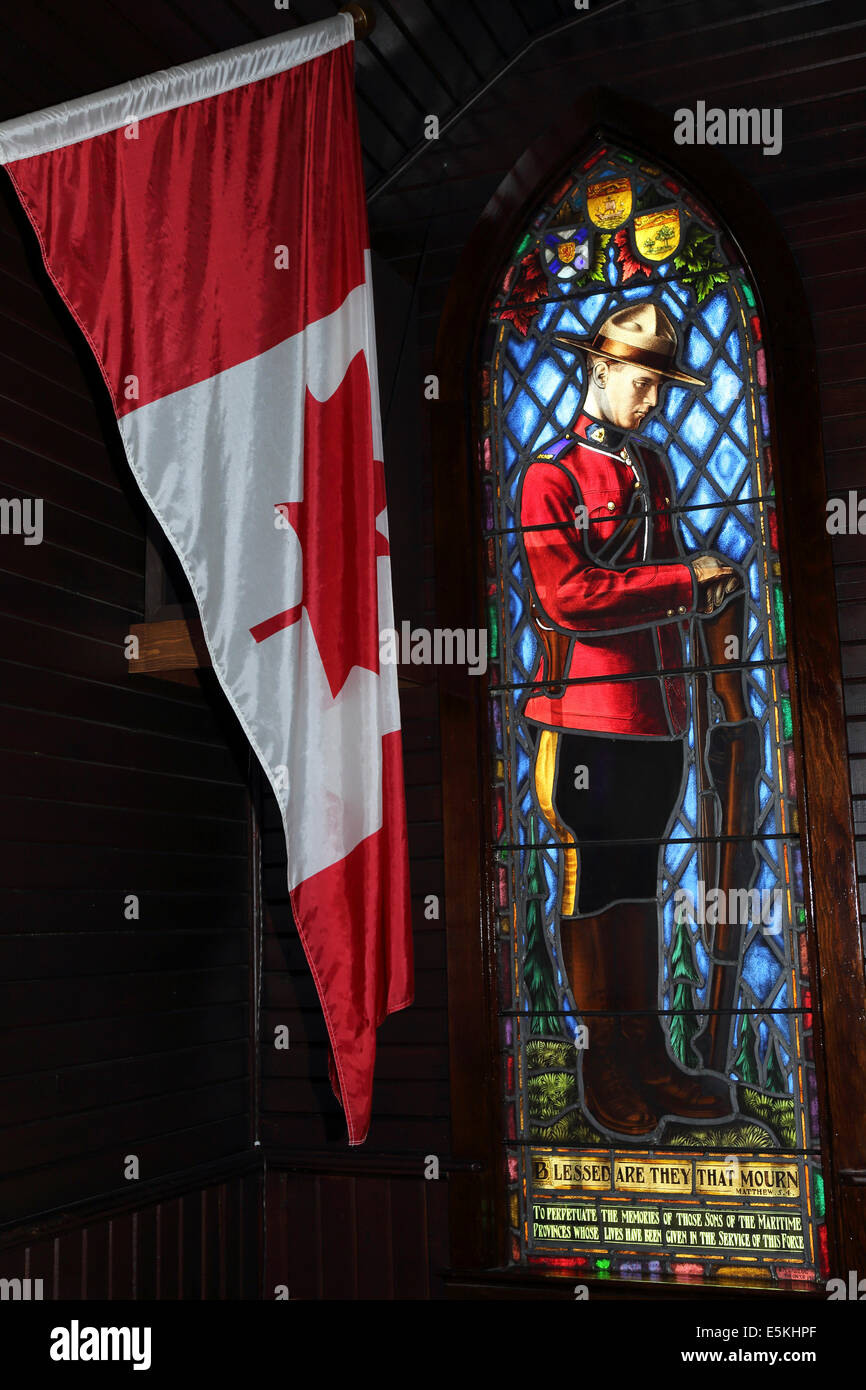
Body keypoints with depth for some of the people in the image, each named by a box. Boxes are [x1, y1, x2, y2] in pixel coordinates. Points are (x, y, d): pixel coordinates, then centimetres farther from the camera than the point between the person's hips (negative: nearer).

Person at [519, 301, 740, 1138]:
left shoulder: (654, 467, 15)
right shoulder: (551, 475, -8)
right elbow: (568, 594, -20)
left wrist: (705, 590, 0)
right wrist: (684, 577, -16)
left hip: (660, 710, 7)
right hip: (589, 714, -7)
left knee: (639, 883, 14)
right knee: (593, 887, 4)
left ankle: (647, 1055, 24)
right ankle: (606, 1061, 17)